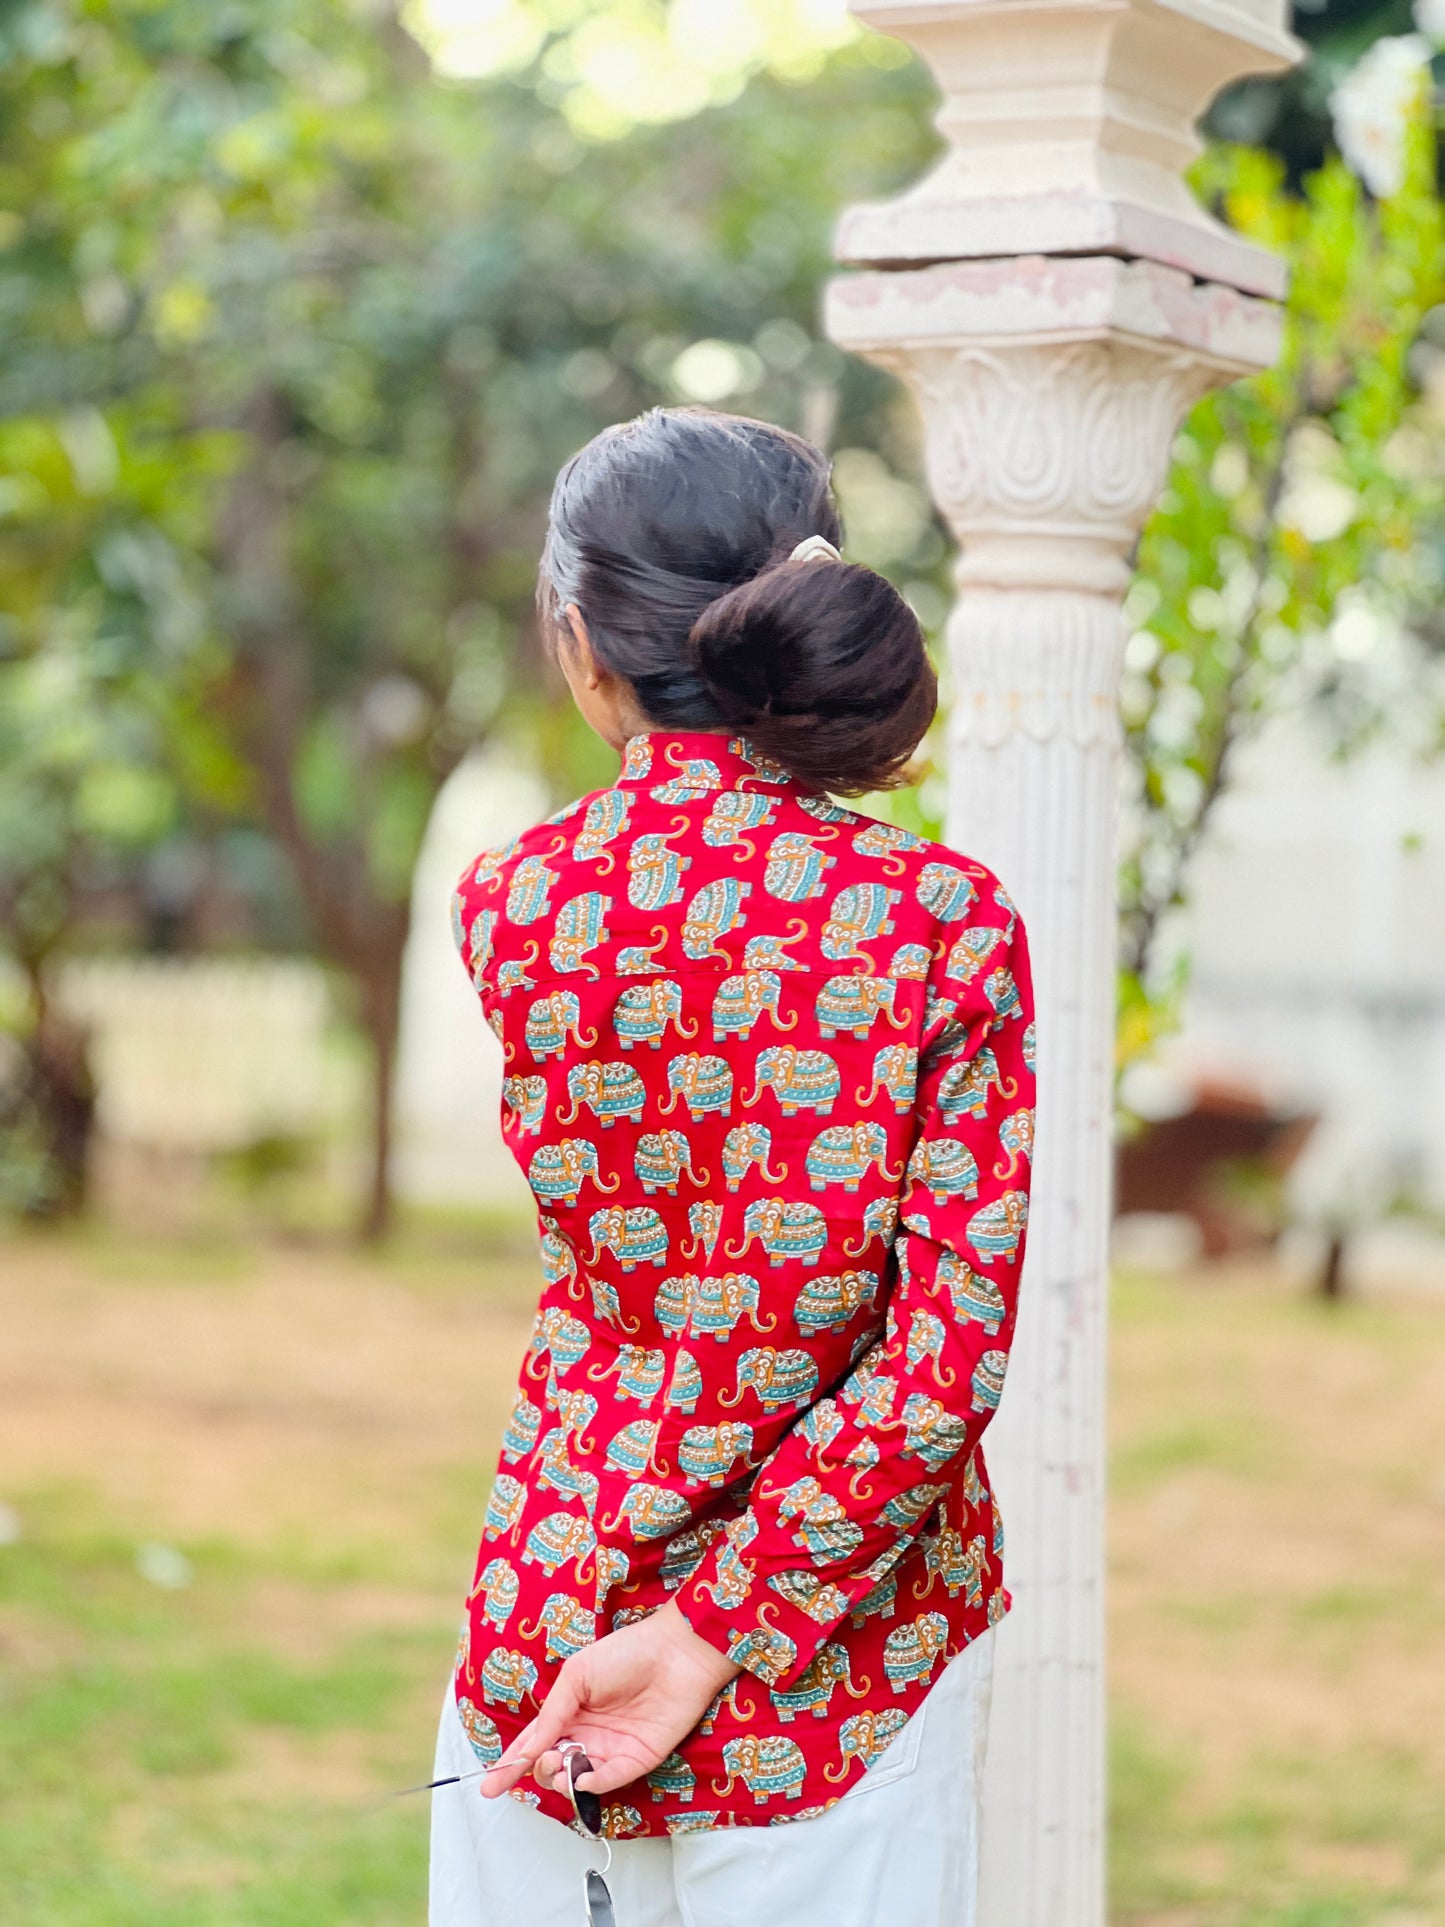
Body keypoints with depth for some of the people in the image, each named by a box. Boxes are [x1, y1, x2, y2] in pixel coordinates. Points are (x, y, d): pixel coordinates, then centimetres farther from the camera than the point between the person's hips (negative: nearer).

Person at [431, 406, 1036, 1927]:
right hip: (858, 1623, -1)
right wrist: (716, 1634, -13)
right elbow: (948, 1357, -15)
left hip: (557, 1593, 2)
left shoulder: (504, 903, -6)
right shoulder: (949, 920, -10)